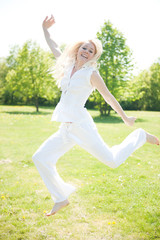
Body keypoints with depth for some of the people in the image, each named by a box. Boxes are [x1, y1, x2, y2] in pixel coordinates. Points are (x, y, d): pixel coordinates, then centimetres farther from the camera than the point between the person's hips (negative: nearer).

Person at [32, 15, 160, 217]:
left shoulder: (91, 73, -6)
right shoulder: (69, 65, 11)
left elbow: (108, 97, 0)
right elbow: (54, 48, 28)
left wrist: (125, 118, 7)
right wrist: (45, 30, 26)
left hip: (81, 125, -6)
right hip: (65, 130, 6)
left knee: (112, 160, -3)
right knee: (40, 158, 2)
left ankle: (141, 136, 21)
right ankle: (61, 199, 14)